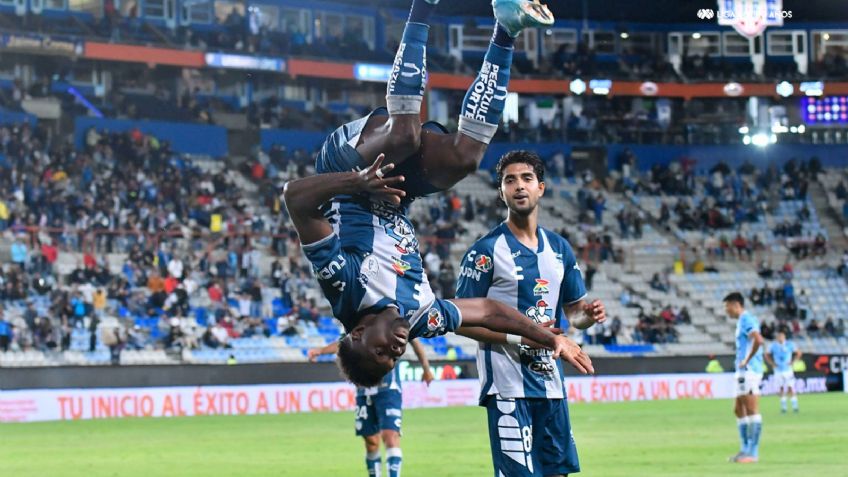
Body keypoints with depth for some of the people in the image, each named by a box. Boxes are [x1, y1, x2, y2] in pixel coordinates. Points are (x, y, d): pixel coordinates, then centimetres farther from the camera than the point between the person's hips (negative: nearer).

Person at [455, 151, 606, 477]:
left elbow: (573, 310, 21)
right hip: (508, 386, -6)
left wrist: (588, 315, -3)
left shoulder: (559, 249, 13)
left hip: (550, 382, 6)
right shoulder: (486, 251, -6)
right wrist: (515, 337, -20)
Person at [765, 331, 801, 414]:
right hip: (778, 370, 1)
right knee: (782, 389, -1)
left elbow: (798, 353, 7)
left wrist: (792, 362, -2)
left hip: (788, 370, -1)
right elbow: (767, 355, 12)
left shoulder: (789, 344, -3)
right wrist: (772, 364, 1)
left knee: (790, 388, -5)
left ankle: (794, 406, 3)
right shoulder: (773, 346, -1)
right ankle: (783, 407, 6)